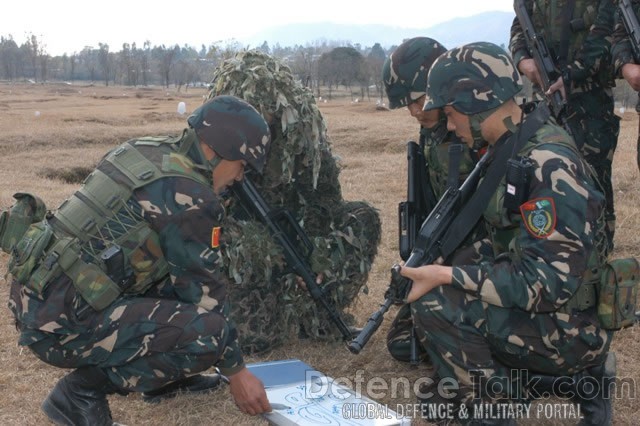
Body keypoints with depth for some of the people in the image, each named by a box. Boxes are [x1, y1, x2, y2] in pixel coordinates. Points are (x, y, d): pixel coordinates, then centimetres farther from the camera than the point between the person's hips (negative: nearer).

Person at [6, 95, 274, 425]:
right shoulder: (189, 196, -15)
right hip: (60, 321, -10)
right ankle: (82, 391, -4)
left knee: (178, 271, 17)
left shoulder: (146, 151, 11)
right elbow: (205, 293, -8)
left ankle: (163, 378, 22)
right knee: (207, 332, -18)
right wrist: (237, 373, 4)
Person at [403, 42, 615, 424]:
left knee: (436, 302, -23)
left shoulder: (549, 167, -25)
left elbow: (548, 282, -29)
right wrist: (443, 264, 2)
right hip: (534, 306, 10)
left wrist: (446, 276, -25)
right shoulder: (513, 150, 5)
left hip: (567, 329, -10)